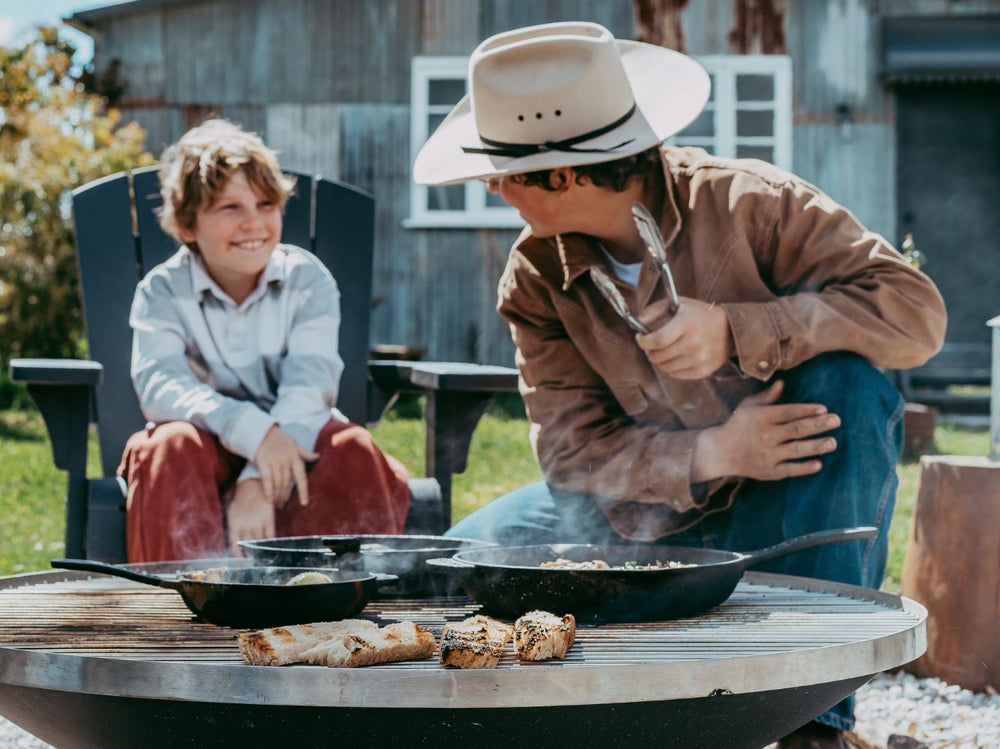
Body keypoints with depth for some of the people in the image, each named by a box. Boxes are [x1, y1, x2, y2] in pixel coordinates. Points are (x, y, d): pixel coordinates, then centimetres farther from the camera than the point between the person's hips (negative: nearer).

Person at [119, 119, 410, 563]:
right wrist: (251, 430, -41)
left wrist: (259, 484, -36)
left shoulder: (308, 281, -4)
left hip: (293, 441, 1)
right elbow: (158, 384, -23)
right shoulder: (162, 292, -4)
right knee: (172, 445, -32)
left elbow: (309, 387, -18)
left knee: (354, 449, -29)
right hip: (210, 450, 0)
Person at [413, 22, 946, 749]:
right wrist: (712, 454, -30)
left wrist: (736, 332, -35)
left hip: (792, 501, -2)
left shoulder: (748, 203, -18)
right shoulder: (537, 280, -7)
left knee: (847, 376, -33)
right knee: (470, 557, -16)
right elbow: (573, 447, -12)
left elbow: (916, 310, -24)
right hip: (651, 511, 3)